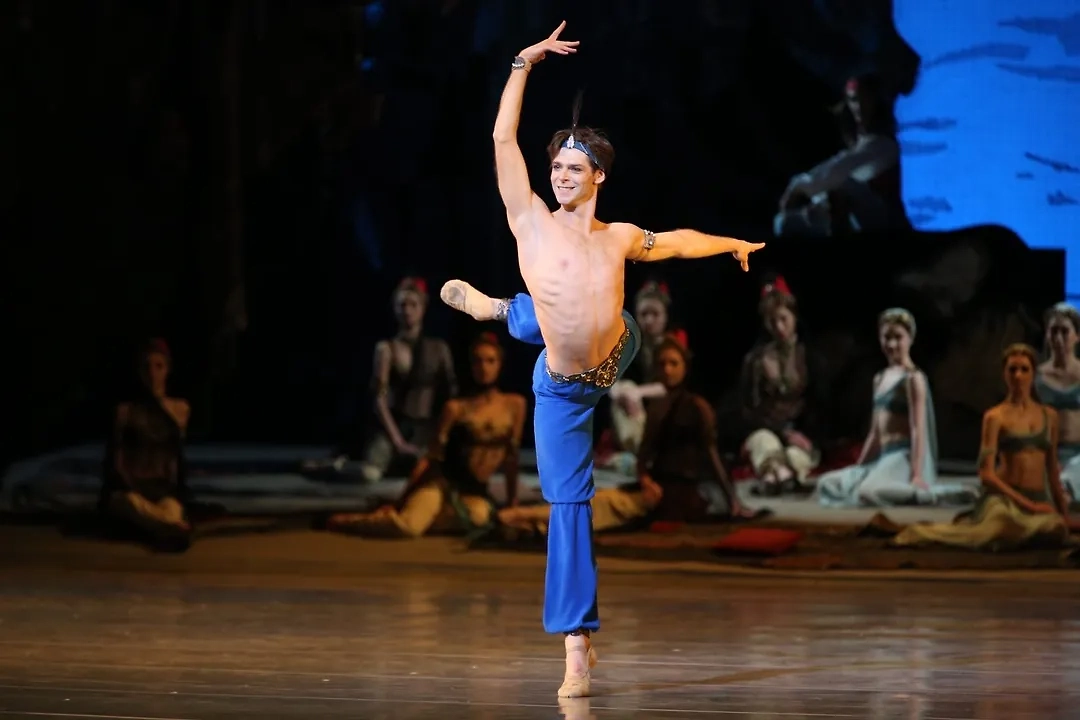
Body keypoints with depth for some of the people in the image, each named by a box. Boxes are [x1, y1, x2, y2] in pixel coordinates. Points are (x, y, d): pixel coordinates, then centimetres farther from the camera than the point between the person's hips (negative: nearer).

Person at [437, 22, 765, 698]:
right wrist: (524, 64, -18)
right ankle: (579, 650, 7)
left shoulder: (621, 238, -4)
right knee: (569, 507, -2)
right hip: (562, 389, -3)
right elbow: (504, 139, -18)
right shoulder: (532, 222, -15)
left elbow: (675, 240, 18)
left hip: (619, 355, 3)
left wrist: (734, 244, 33)